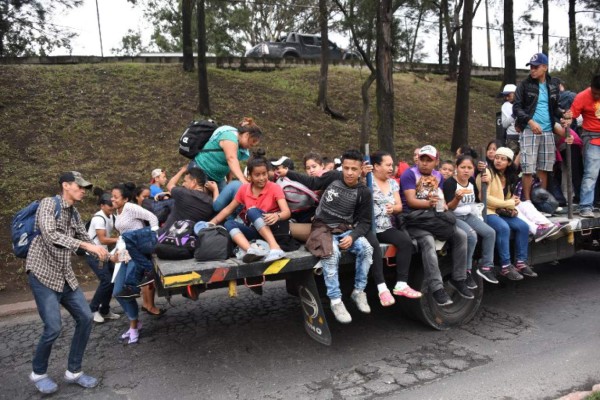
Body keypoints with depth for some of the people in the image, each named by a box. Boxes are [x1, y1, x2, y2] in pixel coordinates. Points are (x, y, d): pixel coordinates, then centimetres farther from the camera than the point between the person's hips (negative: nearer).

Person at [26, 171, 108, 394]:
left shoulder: (75, 214, 11)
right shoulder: (48, 203, -10)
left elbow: (86, 241, 15)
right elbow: (50, 235, -26)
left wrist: (109, 255, 2)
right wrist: (85, 245, -31)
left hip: (65, 276, 8)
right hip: (42, 274, -7)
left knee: (85, 318, 2)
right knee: (53, 328, -11)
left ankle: (74, 371, 17)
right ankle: (38, 373, 16)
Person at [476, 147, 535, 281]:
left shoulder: (507, 177, 17)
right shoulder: (487, 172, -8)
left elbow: (506, 197, 20)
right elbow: (485, 198, -16)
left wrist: (512, 202, -5)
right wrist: (508, 203, -12)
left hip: (502, 211, 8)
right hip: (487, 211, -8)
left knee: (523, 226, -12)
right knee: (503, 228, -32)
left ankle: (521, 262, -4)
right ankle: (506, 266, -25)